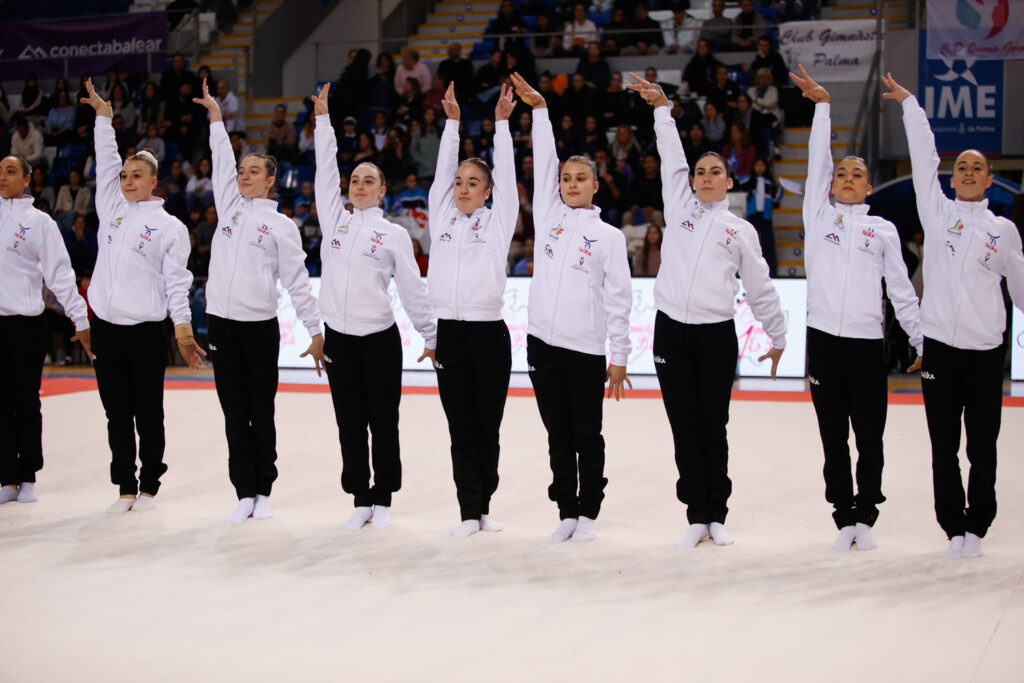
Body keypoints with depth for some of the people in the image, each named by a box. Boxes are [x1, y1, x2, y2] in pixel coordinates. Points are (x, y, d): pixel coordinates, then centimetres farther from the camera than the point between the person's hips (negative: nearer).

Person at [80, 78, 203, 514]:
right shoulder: (111, 210, 12)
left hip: (146, 331, -4)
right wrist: (103, 116, 5)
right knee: (117, 414, 7)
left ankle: (149, 486, 13)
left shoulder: (170, 228, 2)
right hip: (106, 327, 4)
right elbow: (106, 163, 11)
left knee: (148, 414, 3)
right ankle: (125, 488, 15)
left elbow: (177, 281, -2)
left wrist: (183, 329, -9)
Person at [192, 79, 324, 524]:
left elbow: (297, 281, 1)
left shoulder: (281, 225, 3)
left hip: (260, 325, -3)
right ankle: (245, 494, 6)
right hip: (222, 322, 3)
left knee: (261, 412, 2)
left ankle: (263, 492, 11)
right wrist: (216, 117, 4)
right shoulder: (229, 207, 13)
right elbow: (222, 163, 11)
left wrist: (315, 330, -2)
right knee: (235, 413, 3)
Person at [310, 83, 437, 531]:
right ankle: (360, 500, 15)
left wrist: (431, 334, 4)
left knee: (383, 422, 3)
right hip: (339, 338, 2)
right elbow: (325, 172, 8)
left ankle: (382, 500, 12)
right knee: (350, 424, 6)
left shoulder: (394, 234, 4)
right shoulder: (335, 220, 10)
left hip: (380, 338, -2)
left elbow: (412, 288, 5)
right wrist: (323, 118, 5)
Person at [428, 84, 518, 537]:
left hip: (489, 332, -2)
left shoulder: (498, 221, 7)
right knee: (461, 430, 2)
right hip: (449, 333, 2)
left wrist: (500, 122, 5)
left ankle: (484, 507, 14)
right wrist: (452, 120, 11)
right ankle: (469, 513, 4)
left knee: (487, 428, 4)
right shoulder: (441, 218, 12)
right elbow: (443, 169, 14)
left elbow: (506, 174, 4)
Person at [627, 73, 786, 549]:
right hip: (672, 330, 1)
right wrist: (662, 108, 4)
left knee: (713, 429, 3)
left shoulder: (740, 230, 10)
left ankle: (717, 515, 13)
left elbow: (760, 287, 14)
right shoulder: (678, 207, 12)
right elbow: (671, 158, 8)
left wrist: (778, 336, 15)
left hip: (717, 335, -1)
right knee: (685, 429, 2)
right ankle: (697, 517, 7)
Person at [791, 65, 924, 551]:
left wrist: (920, 338, 4)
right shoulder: (819, 215, 10)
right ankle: (844, 519, 12)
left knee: (869, 437, 2)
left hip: (867, 342, 0)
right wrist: (823, 104, 1)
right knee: (833, 437, 4)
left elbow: (901, 288, 9)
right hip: (824, 338, 0)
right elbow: (818, 158, 4)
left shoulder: (883, 230, 10)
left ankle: (865, 516, 13)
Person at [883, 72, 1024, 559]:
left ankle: (976, 527, 15)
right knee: (943, 448, 4)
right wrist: (909, 103, 9)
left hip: (985, 349, 0)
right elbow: (923, 158, 7)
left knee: (982, 448, 3)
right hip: (939, 344, 0)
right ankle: (953, 528, 13)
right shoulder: (937, 211, 8)